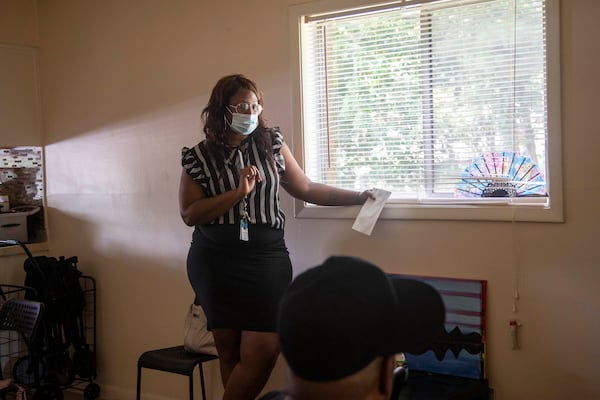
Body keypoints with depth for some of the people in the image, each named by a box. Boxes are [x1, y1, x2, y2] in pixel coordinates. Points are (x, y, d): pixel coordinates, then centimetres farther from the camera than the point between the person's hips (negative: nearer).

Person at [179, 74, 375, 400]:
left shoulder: (271, 144, 4)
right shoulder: (199, 157, -1)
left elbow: (305, 189, 9)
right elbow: (189, 214, -7)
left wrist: (359, 197, 4)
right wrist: (238, 193, -16)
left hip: (266, 259, 1)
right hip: (216, 264, -1)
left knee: (263, 351, -6)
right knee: (230, 350, 8)